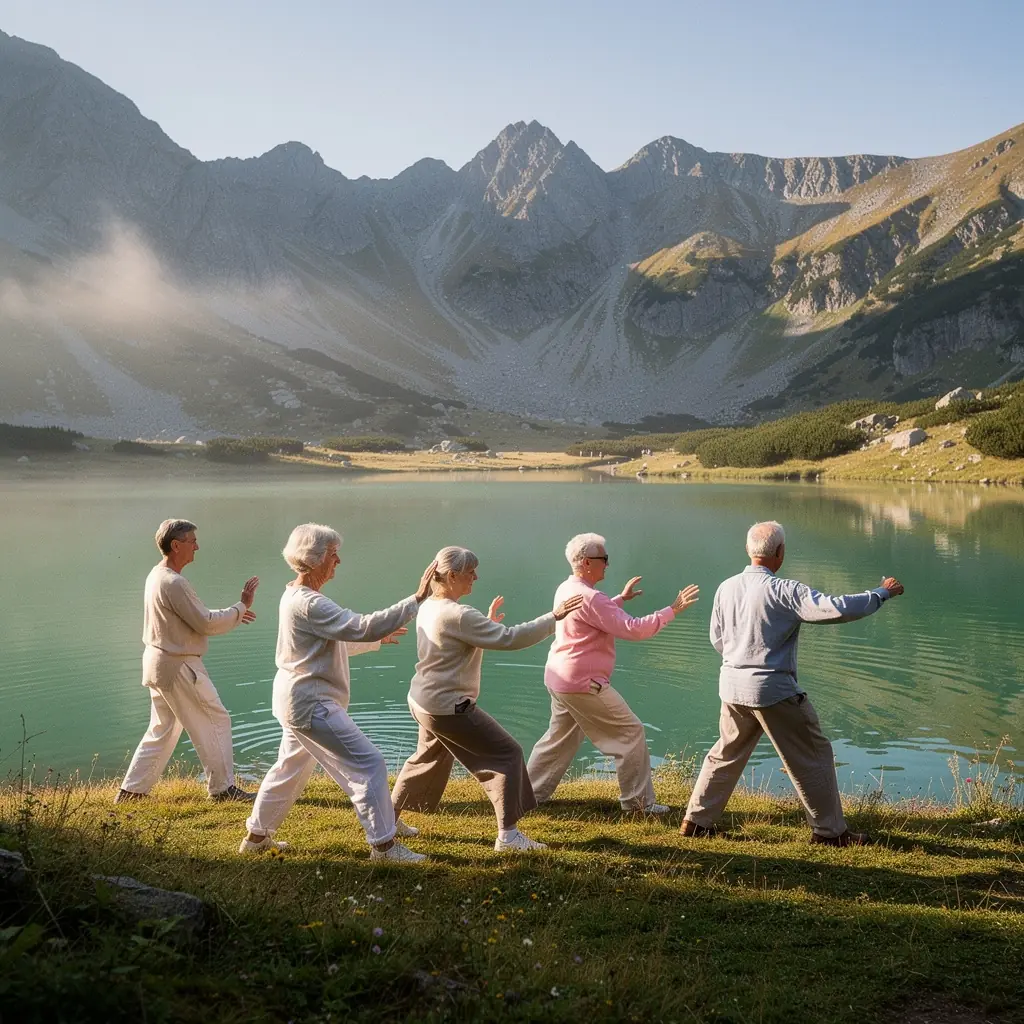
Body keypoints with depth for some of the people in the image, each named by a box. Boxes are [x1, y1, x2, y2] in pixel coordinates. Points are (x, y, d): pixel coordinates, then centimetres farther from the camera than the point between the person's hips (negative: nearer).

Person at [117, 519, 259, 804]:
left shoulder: (156, 575, 10)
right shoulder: (174, 583, -22)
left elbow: (192, 617, 17)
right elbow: (206, 624, -20)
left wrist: (233, 615, 13)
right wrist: (241, 606, -10)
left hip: (158, 663, 10)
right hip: (179, 667, -10)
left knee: (162, 730, 18)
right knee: (215, 721, 2)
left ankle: (131, 790, 21)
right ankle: (222, 788, 11)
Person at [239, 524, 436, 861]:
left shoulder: (295, 597, 10)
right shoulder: (308, 604, -23)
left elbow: (338, 641, 20)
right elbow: (362, 627, -31)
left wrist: (377, 638, 15)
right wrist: (417, 598, -32)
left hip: (298, 701, 11)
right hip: (311, 704, -11)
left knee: (289, 769, 24)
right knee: (369, 765, -7)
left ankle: (256, 836, 35)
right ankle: (383, 844, -1)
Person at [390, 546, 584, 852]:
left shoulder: (428, 607, 6)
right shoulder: (457, 615, -23)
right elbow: (510, 638, -25)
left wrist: (488, 623, 9)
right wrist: (554, 617, -20)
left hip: (423, 701, 10)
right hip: (449, 708, -10)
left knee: (430, 758, 30)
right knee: (507, 754, -2)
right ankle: (508, 835, -1)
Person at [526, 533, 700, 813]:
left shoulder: (566, 590, 9)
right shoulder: (590, 597, -21)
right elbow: (633, 629, -23)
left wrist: (621, 598, 26)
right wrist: (672, 610, -19)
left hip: (558, 679, 10)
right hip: (583, 684, -10)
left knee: (560, 736, 22)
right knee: (631, 733, 2)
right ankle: (638, 800, 10)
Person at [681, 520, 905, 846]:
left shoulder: (726, 588, 1)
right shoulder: (783, 591, -17)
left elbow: (717, 639, 10)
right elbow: (837, 608, -21)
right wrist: (882, 593, -8)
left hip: (732, 686, 6)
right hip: (773, 690, -6)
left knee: (726, 754, 21)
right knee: (814, 756, 9)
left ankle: (696, 820, 24)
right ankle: (829, 830, 17)